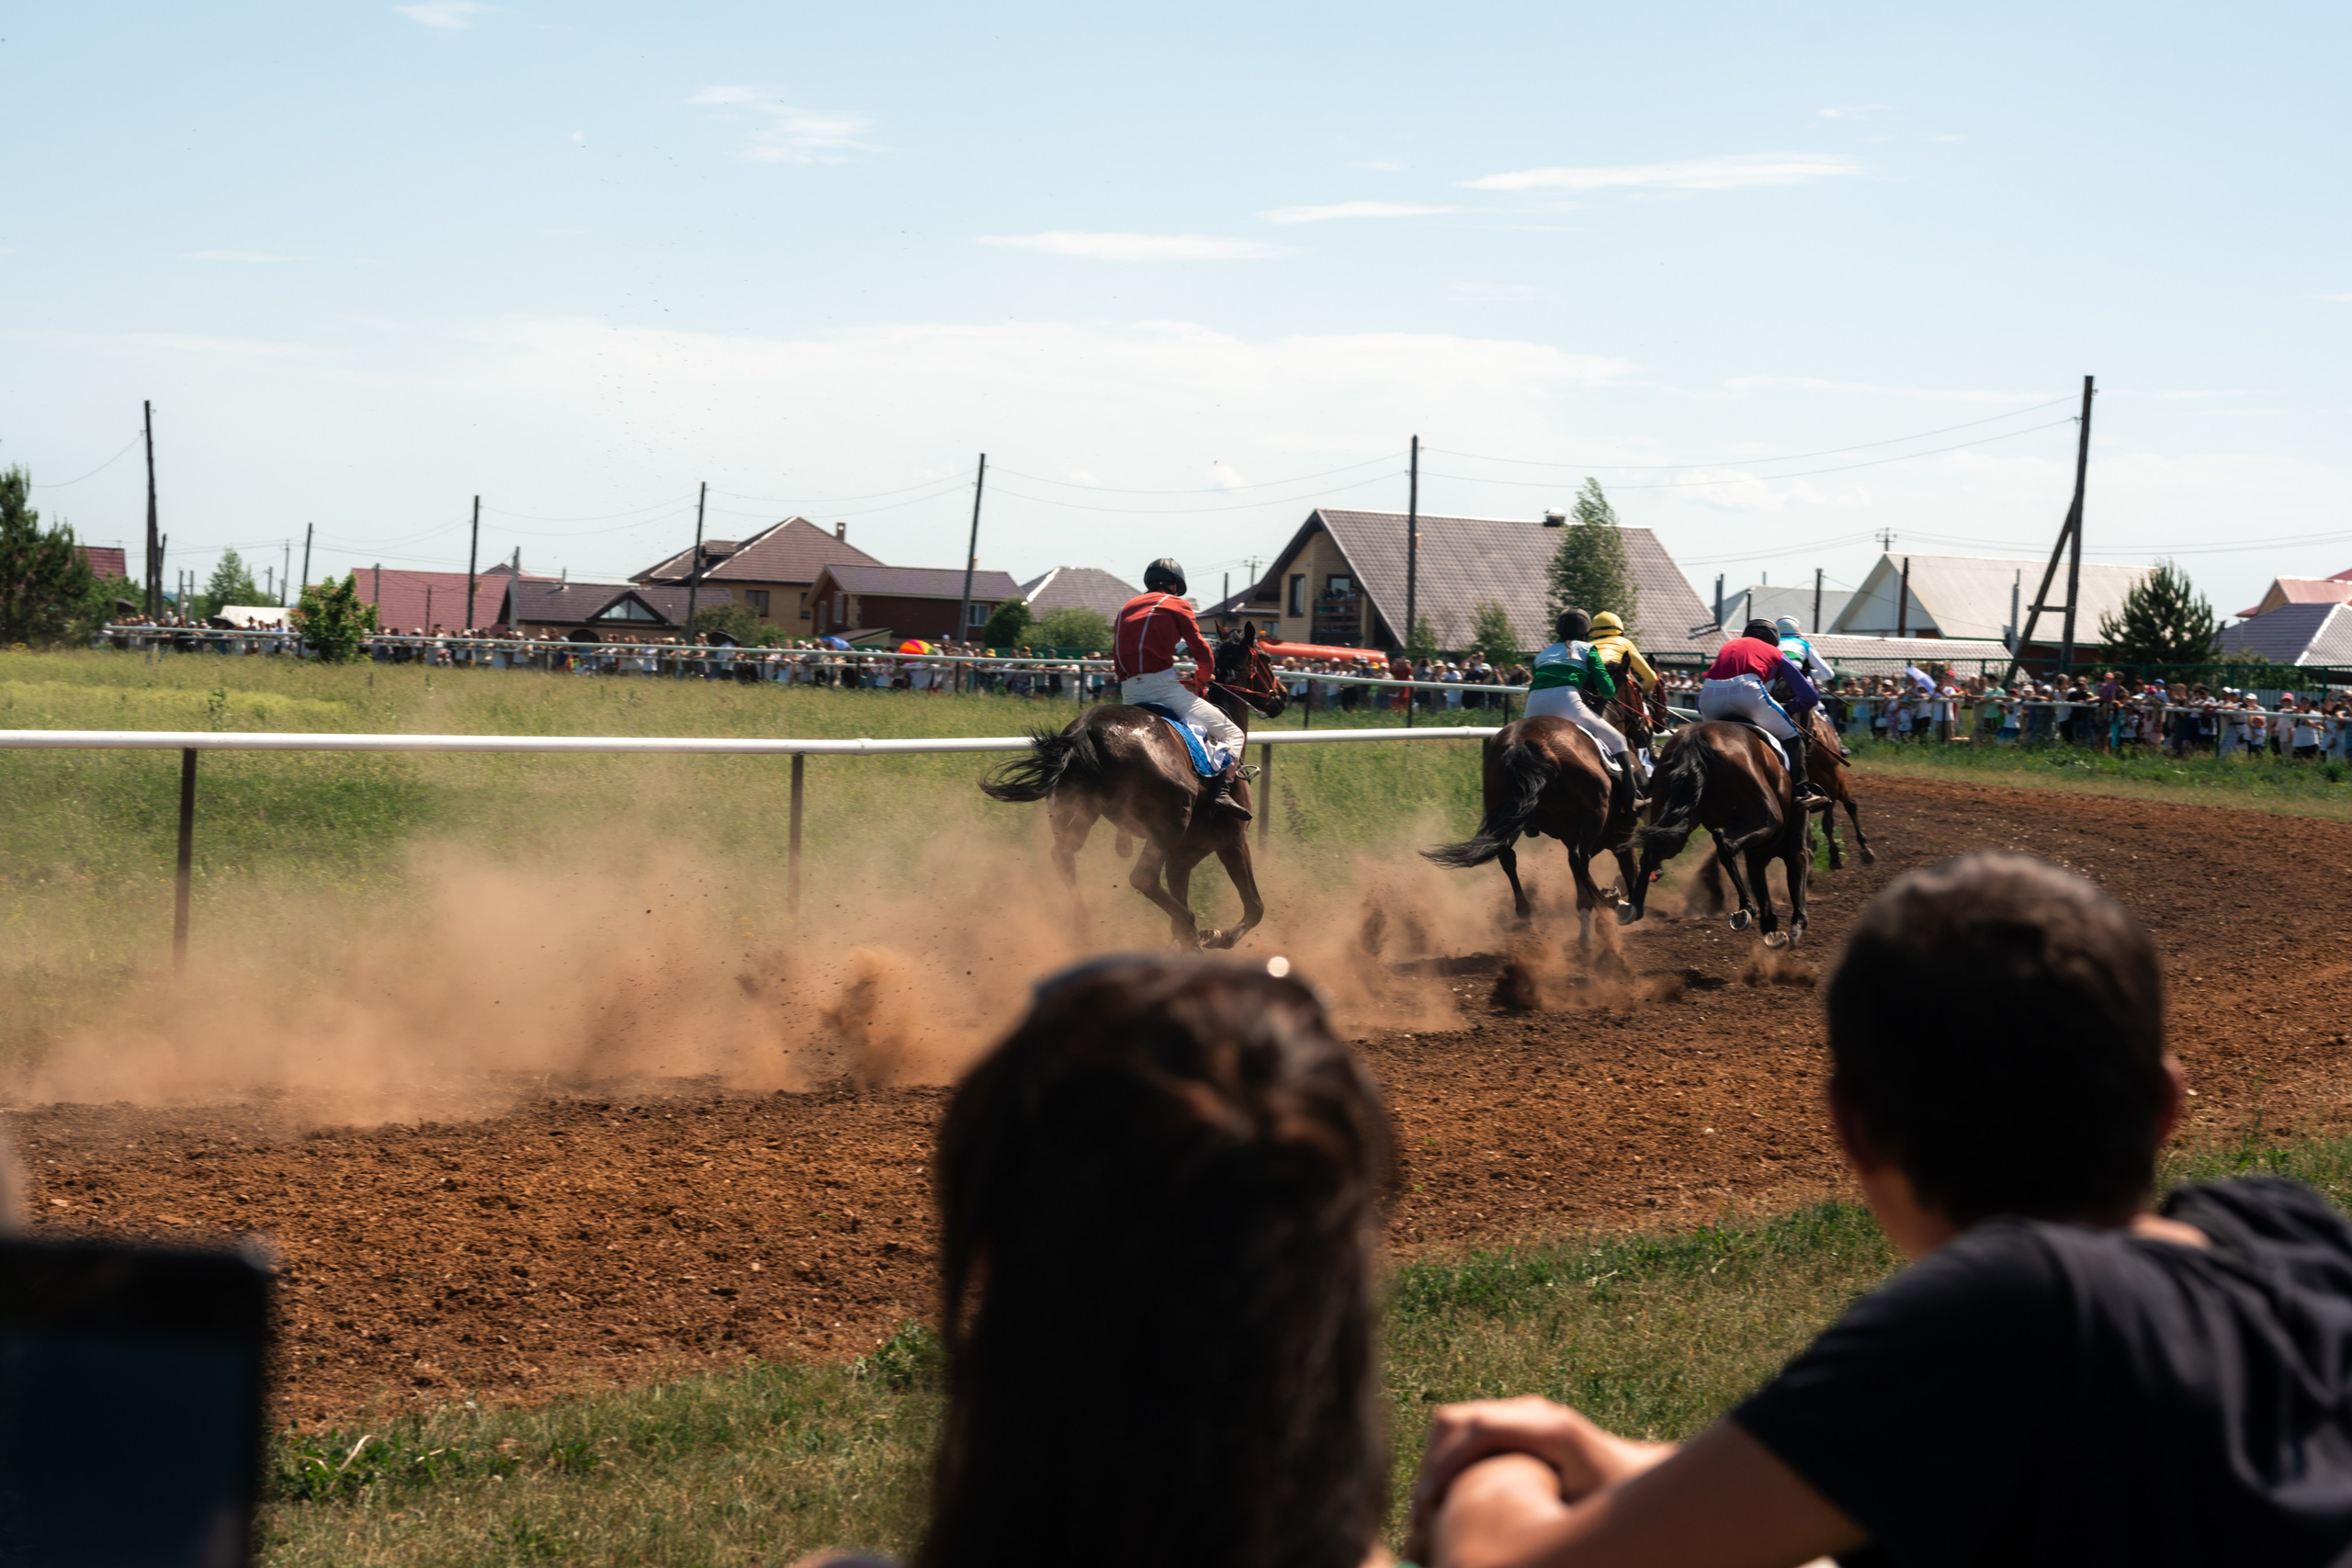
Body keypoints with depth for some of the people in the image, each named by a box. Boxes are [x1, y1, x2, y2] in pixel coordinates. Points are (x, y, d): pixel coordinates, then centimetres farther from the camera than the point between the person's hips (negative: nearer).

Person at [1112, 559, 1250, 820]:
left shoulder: (1126, 608, 25)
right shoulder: (1175, 604, 7)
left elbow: (1118, 662, 23)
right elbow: (1204, 655, 6)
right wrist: (1199, 684, 23)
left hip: (1129, 694, 6)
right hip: (1162, 685, -6)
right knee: (1232, 733, 0)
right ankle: (1222, 790, -25)